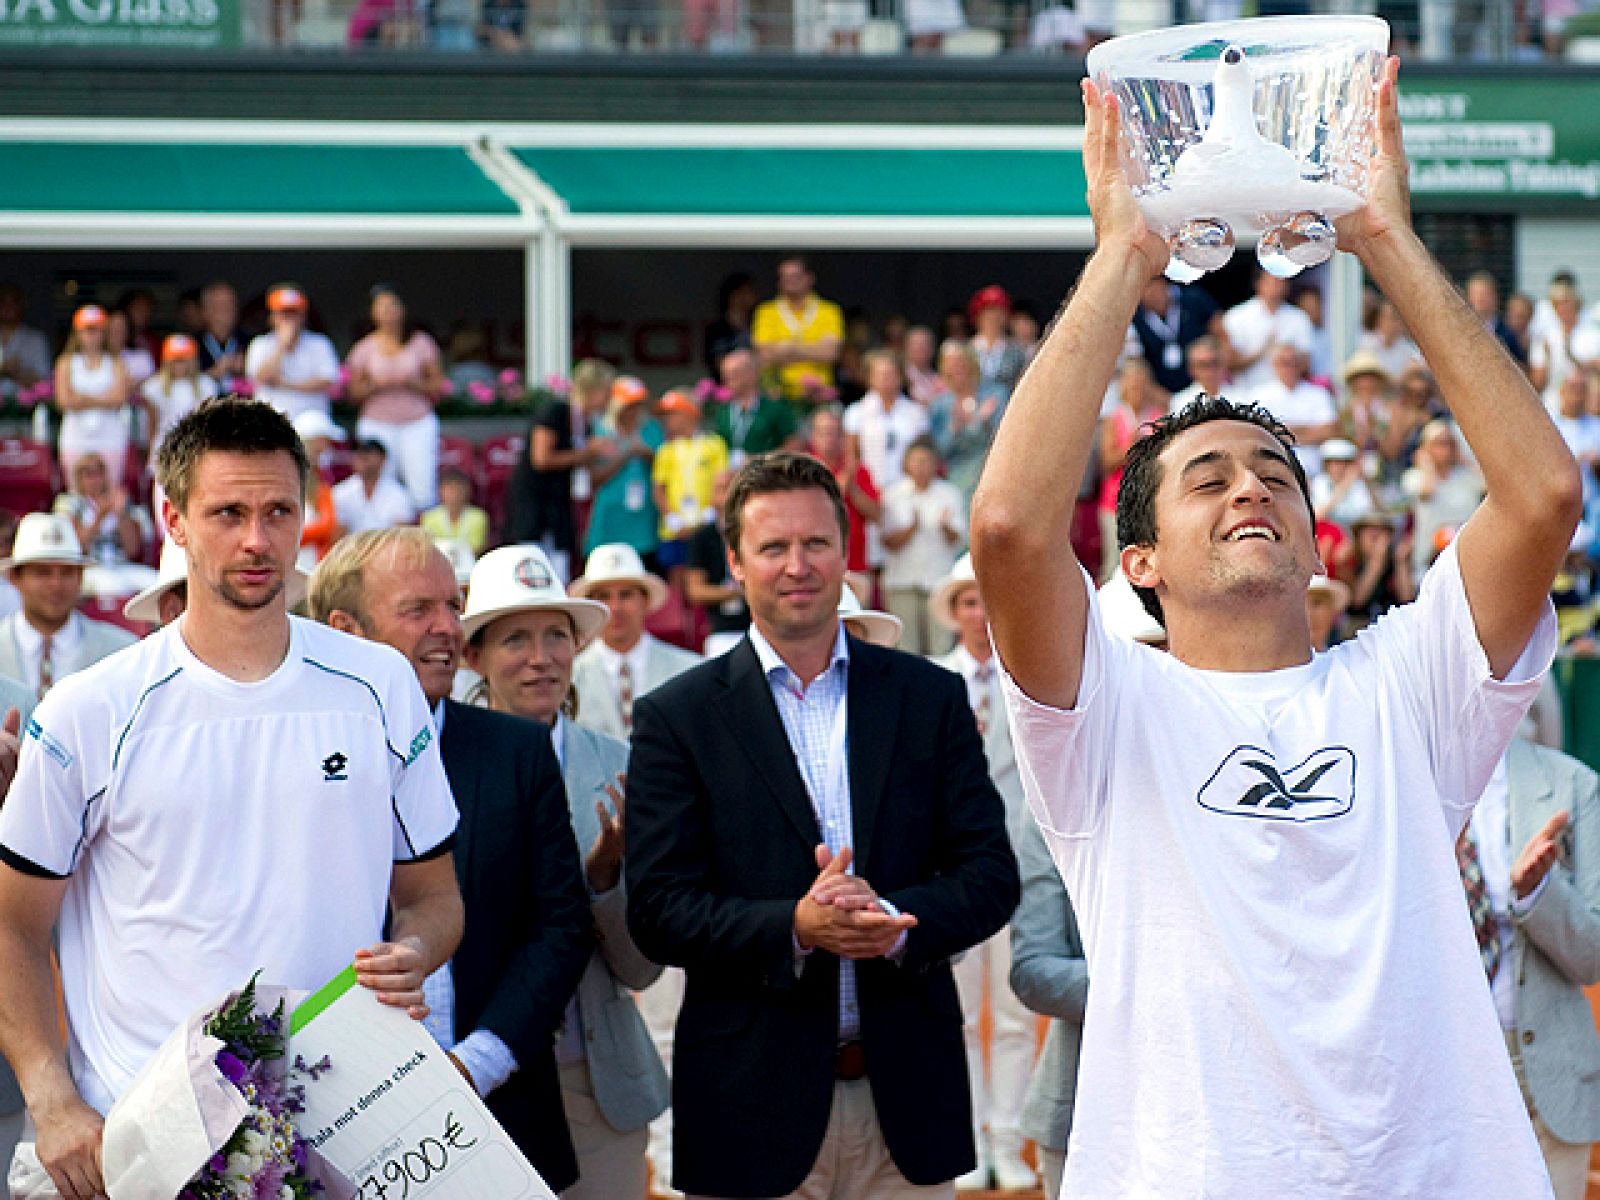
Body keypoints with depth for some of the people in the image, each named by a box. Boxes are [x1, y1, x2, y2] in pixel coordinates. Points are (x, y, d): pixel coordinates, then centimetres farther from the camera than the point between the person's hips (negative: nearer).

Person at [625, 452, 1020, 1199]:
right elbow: (657, 911, -5)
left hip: (906, 1092, 2)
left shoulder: (930, 697, 9)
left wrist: (895, 920, -14)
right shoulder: (677, 717, 2)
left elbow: (991, 875, 5)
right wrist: (794, 928, -20)